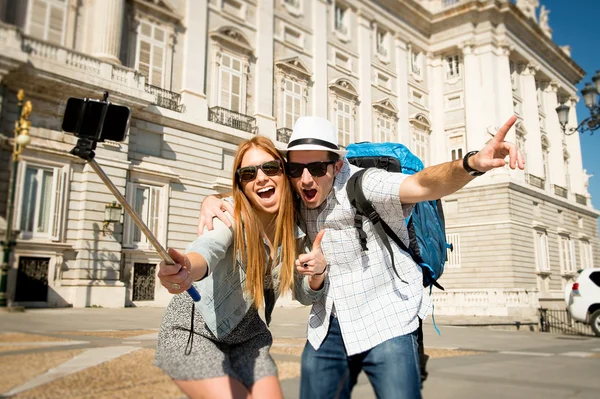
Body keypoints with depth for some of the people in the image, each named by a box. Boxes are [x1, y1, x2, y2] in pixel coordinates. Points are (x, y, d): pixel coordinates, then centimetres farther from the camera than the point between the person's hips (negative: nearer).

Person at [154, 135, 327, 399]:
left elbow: (305, 295, 3)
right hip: (193, 328, -5)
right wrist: (186, 269, -68)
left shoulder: (294, 228, -7)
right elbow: (208, 248, -45)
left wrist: (316, 272, -20)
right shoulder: (230, 215, -22)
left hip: (245, 335, 5)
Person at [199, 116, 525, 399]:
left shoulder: (364, 185, -20)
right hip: (328, 327, 5)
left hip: (386, 323, -5)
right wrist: (212, 200, -14)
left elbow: (423, 184, -36)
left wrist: (471, 164, -57)